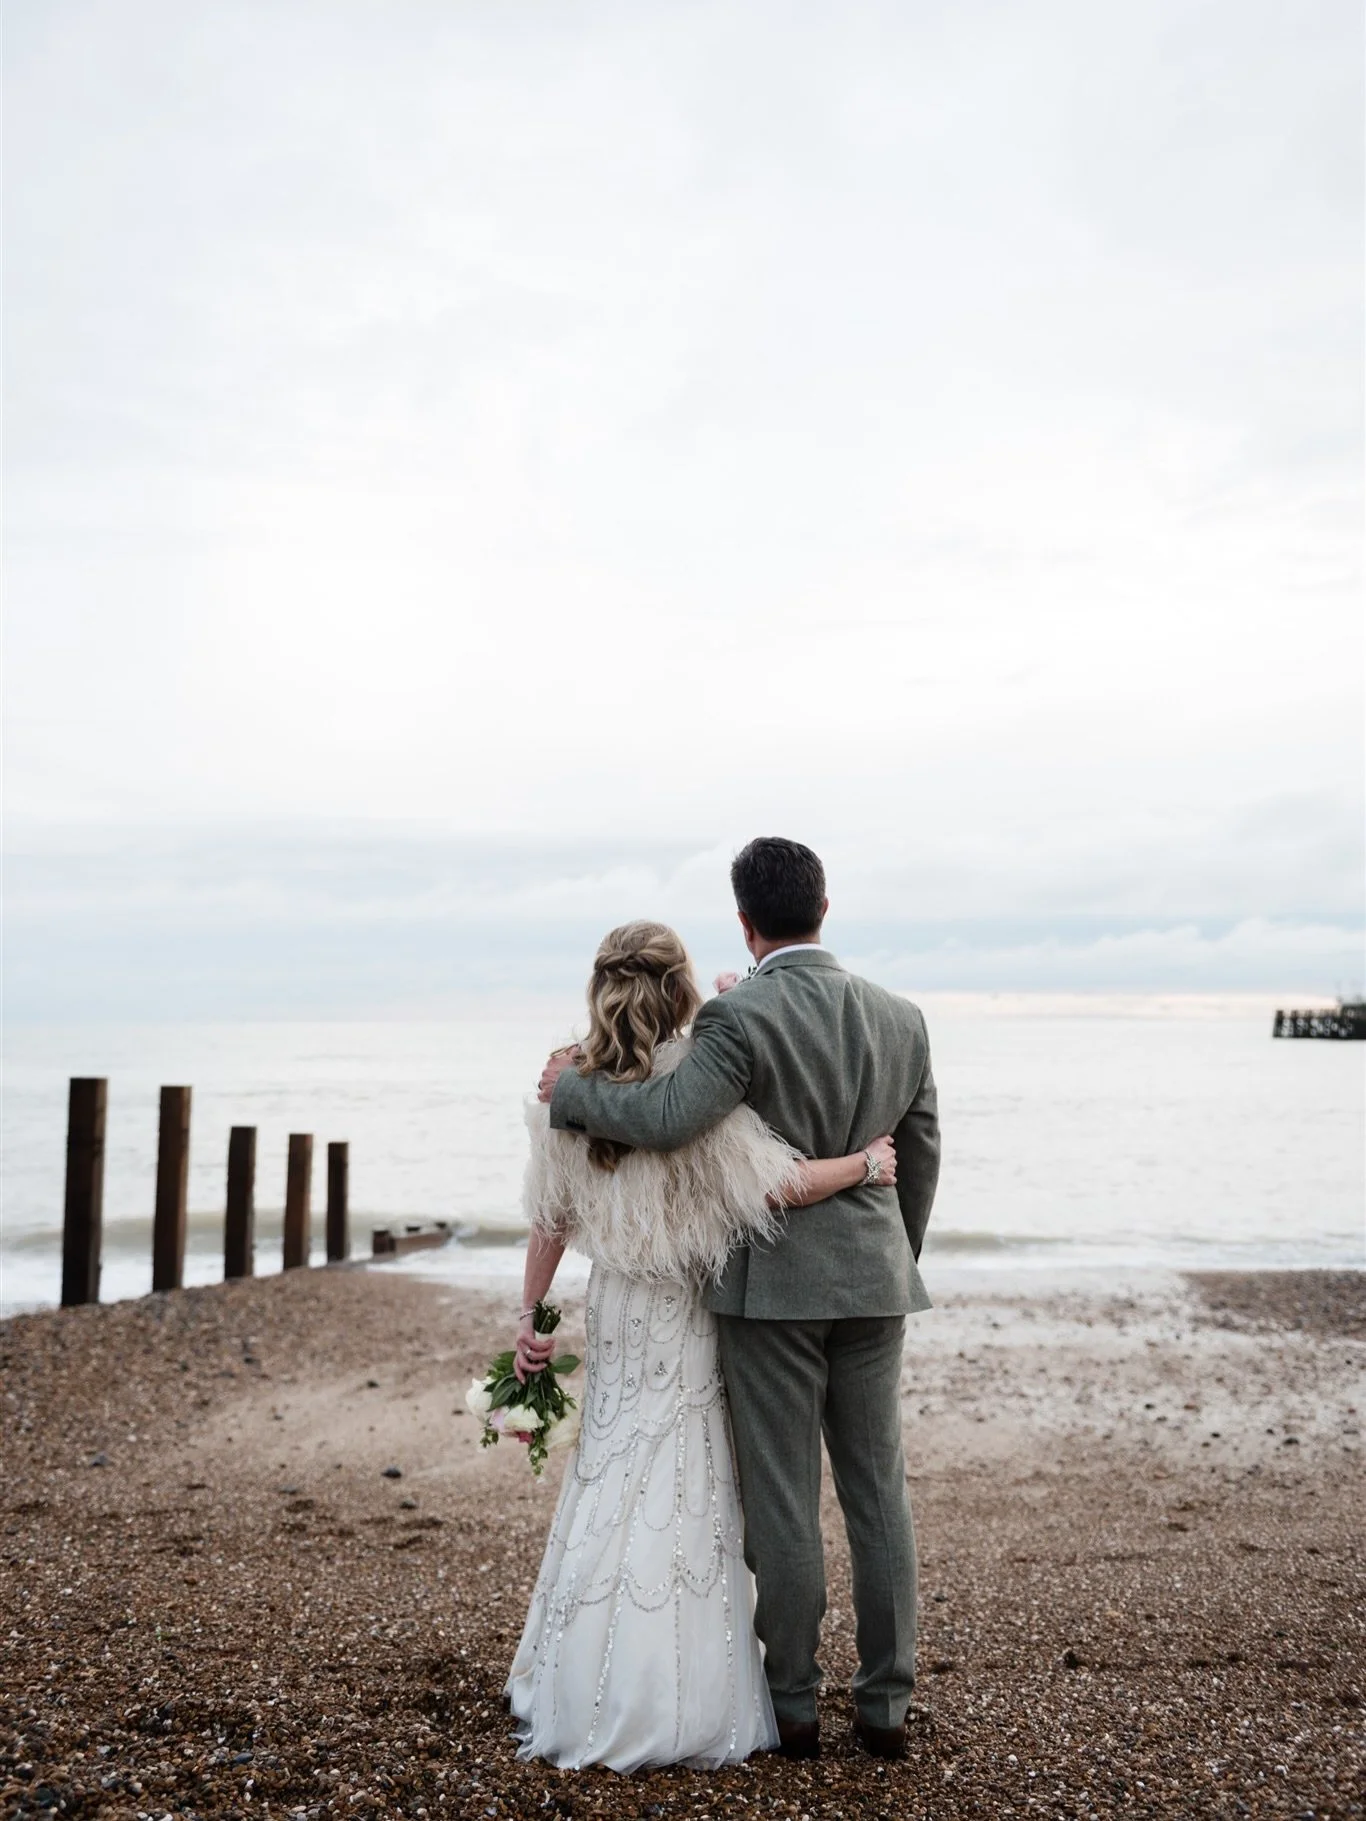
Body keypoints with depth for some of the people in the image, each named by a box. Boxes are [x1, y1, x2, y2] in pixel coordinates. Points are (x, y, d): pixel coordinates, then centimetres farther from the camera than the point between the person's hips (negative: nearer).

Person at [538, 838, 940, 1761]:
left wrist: (569, 1088, -9)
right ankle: (887, 1704, 20)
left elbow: (667, 1117, -27)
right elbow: (922, 1160, 10)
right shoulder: (901, 1018, 4)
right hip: (873, 1282, 5)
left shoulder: (741, 1018, -14)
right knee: (878, 1492, 12)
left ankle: (796, 1706, 16)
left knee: (783, 1501, 5)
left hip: (771, 1285, -5)